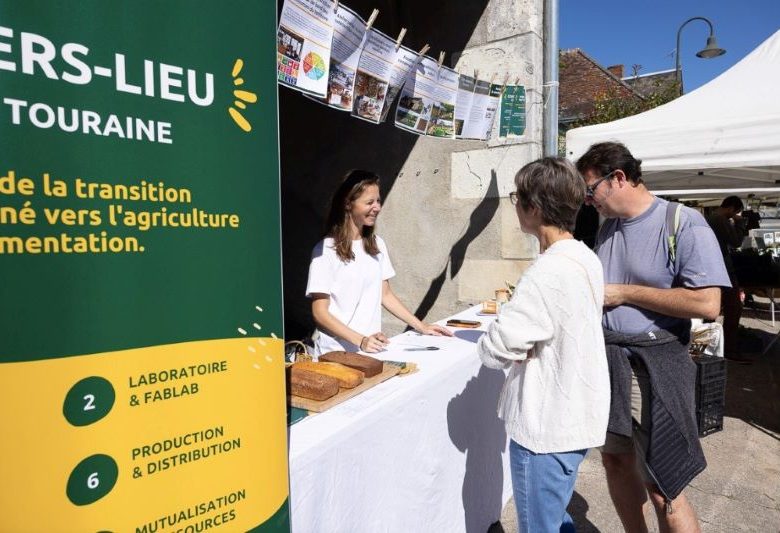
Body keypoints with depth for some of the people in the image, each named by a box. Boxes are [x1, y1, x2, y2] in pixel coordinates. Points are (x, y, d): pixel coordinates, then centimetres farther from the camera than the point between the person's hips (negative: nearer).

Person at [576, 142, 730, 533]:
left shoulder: (684, 223, -12)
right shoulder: (607, 226, 10)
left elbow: (707, 304, -21)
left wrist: (624, 293, -17)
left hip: (652, 368, -7)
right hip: (607, 362, 7)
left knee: (661, 489, 0)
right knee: (616, 461, 19)